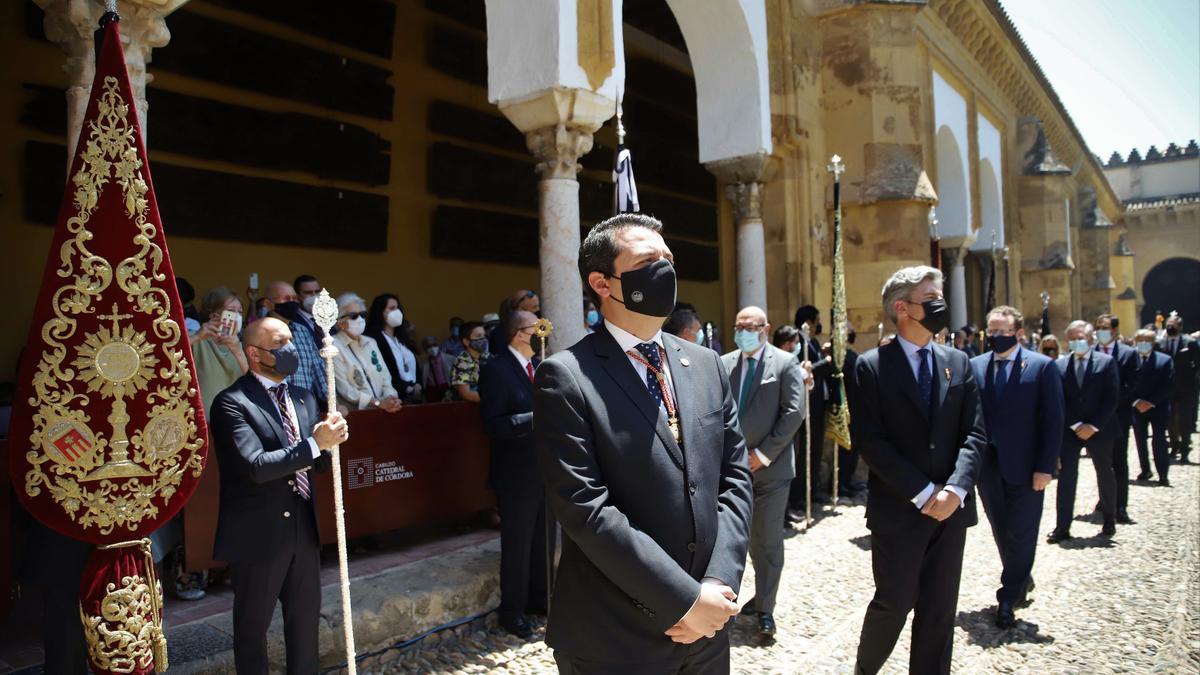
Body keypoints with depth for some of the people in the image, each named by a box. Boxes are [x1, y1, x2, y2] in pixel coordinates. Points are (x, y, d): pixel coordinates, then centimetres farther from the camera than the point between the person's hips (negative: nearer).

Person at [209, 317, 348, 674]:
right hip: (259, 533, -6)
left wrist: (330, 441, -10)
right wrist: (315, 443, -25)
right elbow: (256, 466, -26)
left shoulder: (304, 399, 7)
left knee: (306, 618, 19)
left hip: (304, 528, 7)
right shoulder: (232, 403, -15)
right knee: (253, 625, 13)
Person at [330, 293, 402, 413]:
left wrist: (390, 398, -9)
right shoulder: (333, 345, -3)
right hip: (353, 411, -5)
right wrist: (378, 403, -17)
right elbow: (344, 388, -11)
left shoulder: (371, 343, 16)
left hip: (382, 409, 5)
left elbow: (385, 379, 11)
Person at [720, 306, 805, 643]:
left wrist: (764, 453, -12)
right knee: (749, 537, 13)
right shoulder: (724, 364, 6)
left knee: (768, 540, 3)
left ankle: (765, 610, 16)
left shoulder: (785, 362, -4)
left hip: (771, 465, -3)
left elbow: (794, 412, -9)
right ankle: (760, 597, 30)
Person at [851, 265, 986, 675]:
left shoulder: (959, 363, 8)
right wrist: (923, 493, -14)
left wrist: (955, 489, -11)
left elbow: (974, 434, 4)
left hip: (950, 508, 4)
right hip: (898, 509, -4)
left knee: (940, 610, 11)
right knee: (894, 603, 5)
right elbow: (870, 441, -11)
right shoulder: (872, 366, -6)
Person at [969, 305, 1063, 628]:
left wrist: (1045, 467, -13)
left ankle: (1009, 598, 18)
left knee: (1020, 535, 5)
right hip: (988, 465, 4)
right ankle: (1021, 580, 38)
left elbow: (1053, 420, -8)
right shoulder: (974, 366, 3)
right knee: (1001, 532, 16)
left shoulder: (1042, 366, -6)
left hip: (1025, 467, -3)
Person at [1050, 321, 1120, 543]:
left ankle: (1109, 522, 31)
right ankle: (1062, 528, 0)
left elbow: (1112, 398, -7)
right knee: (1066, 477, -2)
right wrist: (1076, 425, -11)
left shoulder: (1106, 362, -2)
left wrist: (1094, 426, -13)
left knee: (1105, 475, 13)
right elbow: (1060, 401, -1)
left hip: (1099, 429, -1)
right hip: (1069, 430, 1)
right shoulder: (1060, 365, 2)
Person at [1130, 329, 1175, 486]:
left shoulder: (1165, 360, 1)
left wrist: (1151, 402, -13)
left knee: (1159, 440, -6)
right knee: (1140, 440, 7)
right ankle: (1145, 470, 20)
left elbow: (1168, 385, -5)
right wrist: (1136, 402, -11)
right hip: (1137, 408, 2)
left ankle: (1163, 475, -2)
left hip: (1158, 408, -2)